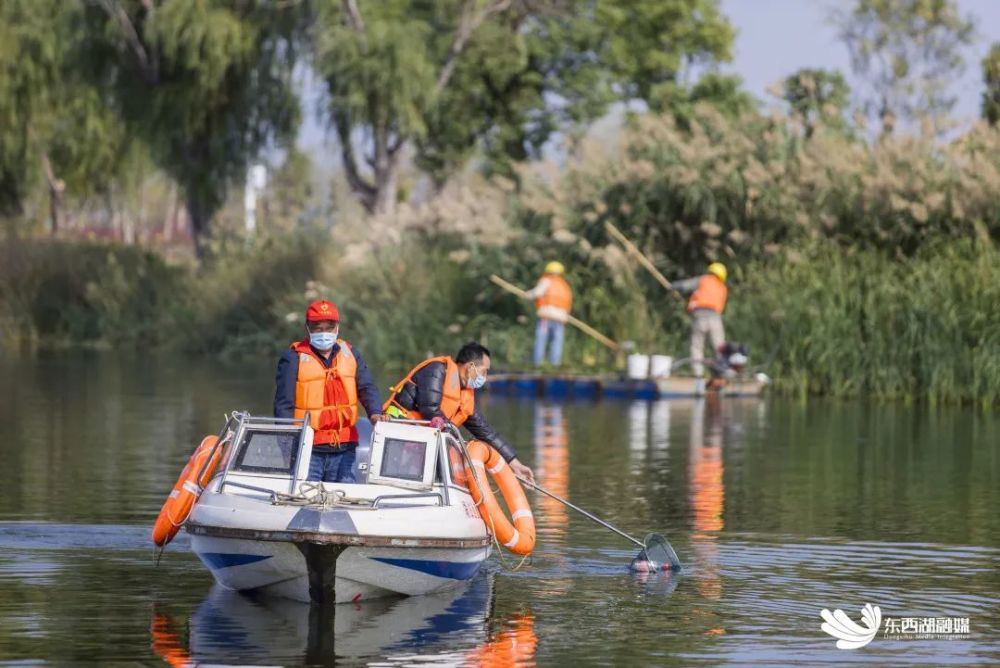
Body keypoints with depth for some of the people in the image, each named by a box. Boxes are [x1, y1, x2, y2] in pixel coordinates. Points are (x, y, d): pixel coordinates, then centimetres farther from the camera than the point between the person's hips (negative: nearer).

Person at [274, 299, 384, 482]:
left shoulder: (350, 354, 13)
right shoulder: (294, 358, -1)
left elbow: (367, 388, 8)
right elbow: (283, 404, -3)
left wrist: (375, 413, -14)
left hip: (344, 448, 4)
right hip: (307, 449, -4)